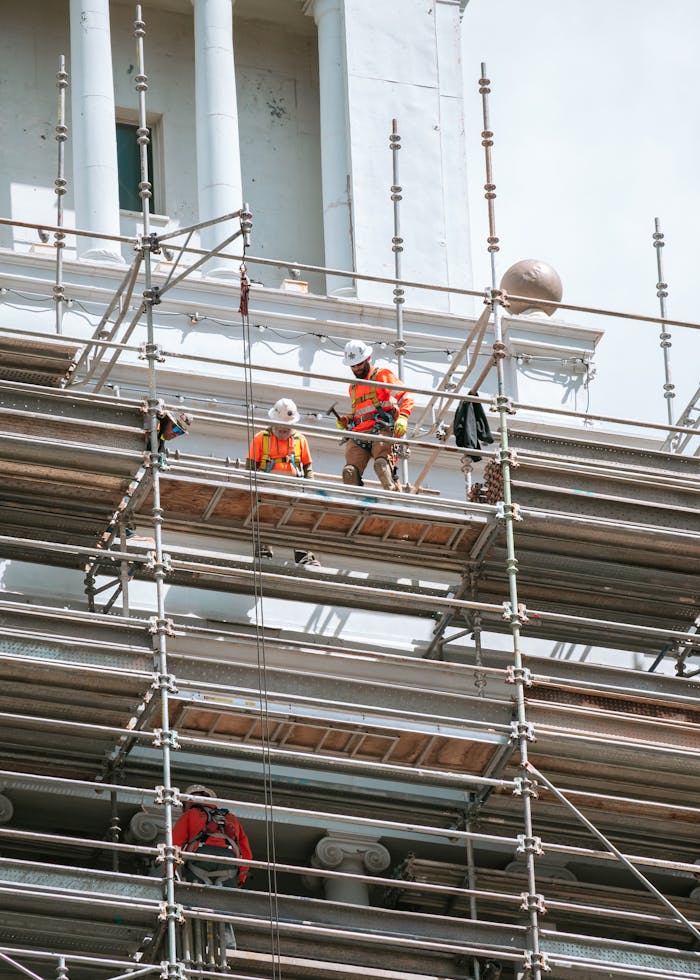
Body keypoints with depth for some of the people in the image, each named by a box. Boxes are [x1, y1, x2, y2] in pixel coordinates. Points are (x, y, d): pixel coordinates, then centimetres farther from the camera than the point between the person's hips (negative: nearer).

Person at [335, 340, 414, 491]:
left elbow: (405, 397, 4)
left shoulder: (382, 375, 14)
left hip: (380, 429, -6)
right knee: (350, 472, -19)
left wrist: (402, 418, -15)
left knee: (382, 464, -32)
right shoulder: (353, 387, 34)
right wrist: (345, 421, 18)